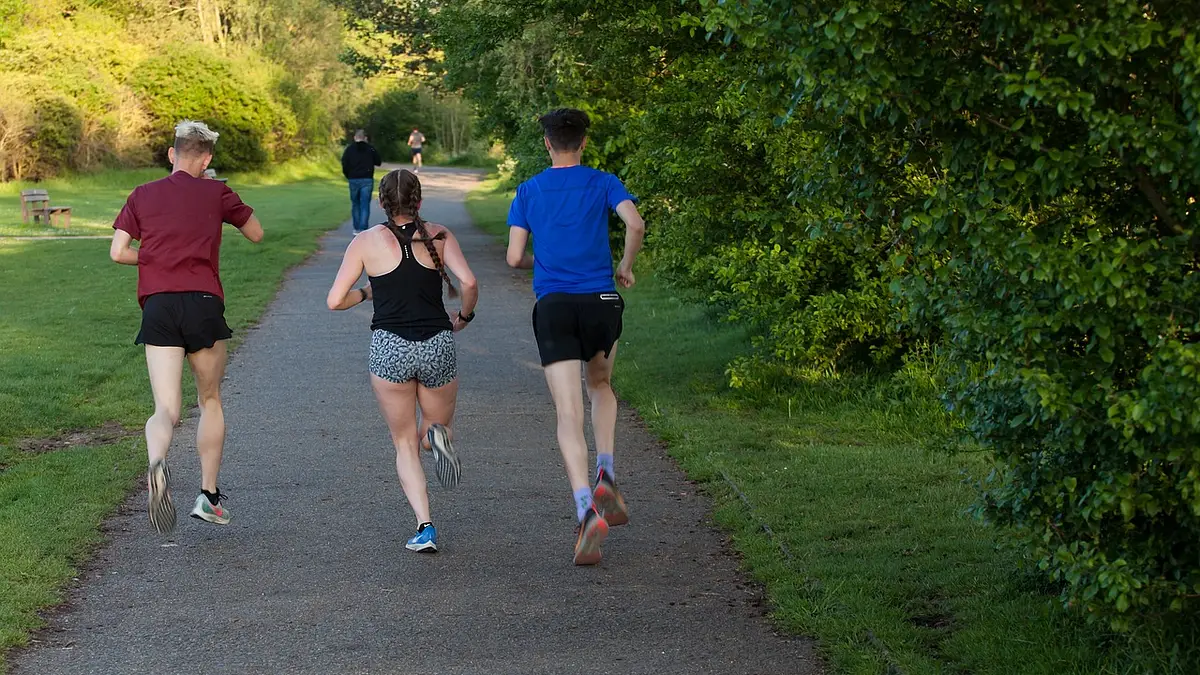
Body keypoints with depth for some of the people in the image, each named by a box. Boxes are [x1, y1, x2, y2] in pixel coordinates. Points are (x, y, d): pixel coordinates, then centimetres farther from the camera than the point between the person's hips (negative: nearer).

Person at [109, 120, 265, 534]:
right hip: (203, 303, -1)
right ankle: (209, 495, 19)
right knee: (210, 401, 18)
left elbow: (117, 252, 6)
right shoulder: (216, 193, 8)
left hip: (157, 306, 1)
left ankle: (157, 464, -37)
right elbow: (256, 234, 20)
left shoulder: (142, 196, 12)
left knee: (167, 409, -3)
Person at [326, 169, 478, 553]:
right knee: (440, 425, 22)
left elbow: (335, 301, 0)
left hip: (389, 348, 0)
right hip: (437, 345, 1)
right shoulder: (439, 236, 4)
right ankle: (437, 436, -17)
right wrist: (464, 316, 8)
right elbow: (468, 282, -10)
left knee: (405, 444, 13)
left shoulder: (366, 242, 3)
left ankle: (424, 527, -5)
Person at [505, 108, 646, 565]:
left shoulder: (528, 191, 8)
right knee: (600, 386, 28)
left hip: (553, 305, -1)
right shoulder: (603, 184, 5)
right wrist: (626, 266, 7)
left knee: (569, 414, -6)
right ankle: (605, 476, 8)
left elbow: (514, 257, 3)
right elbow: (635, 225, -12)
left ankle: (587, 510, -24)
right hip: (601, 301, 1)